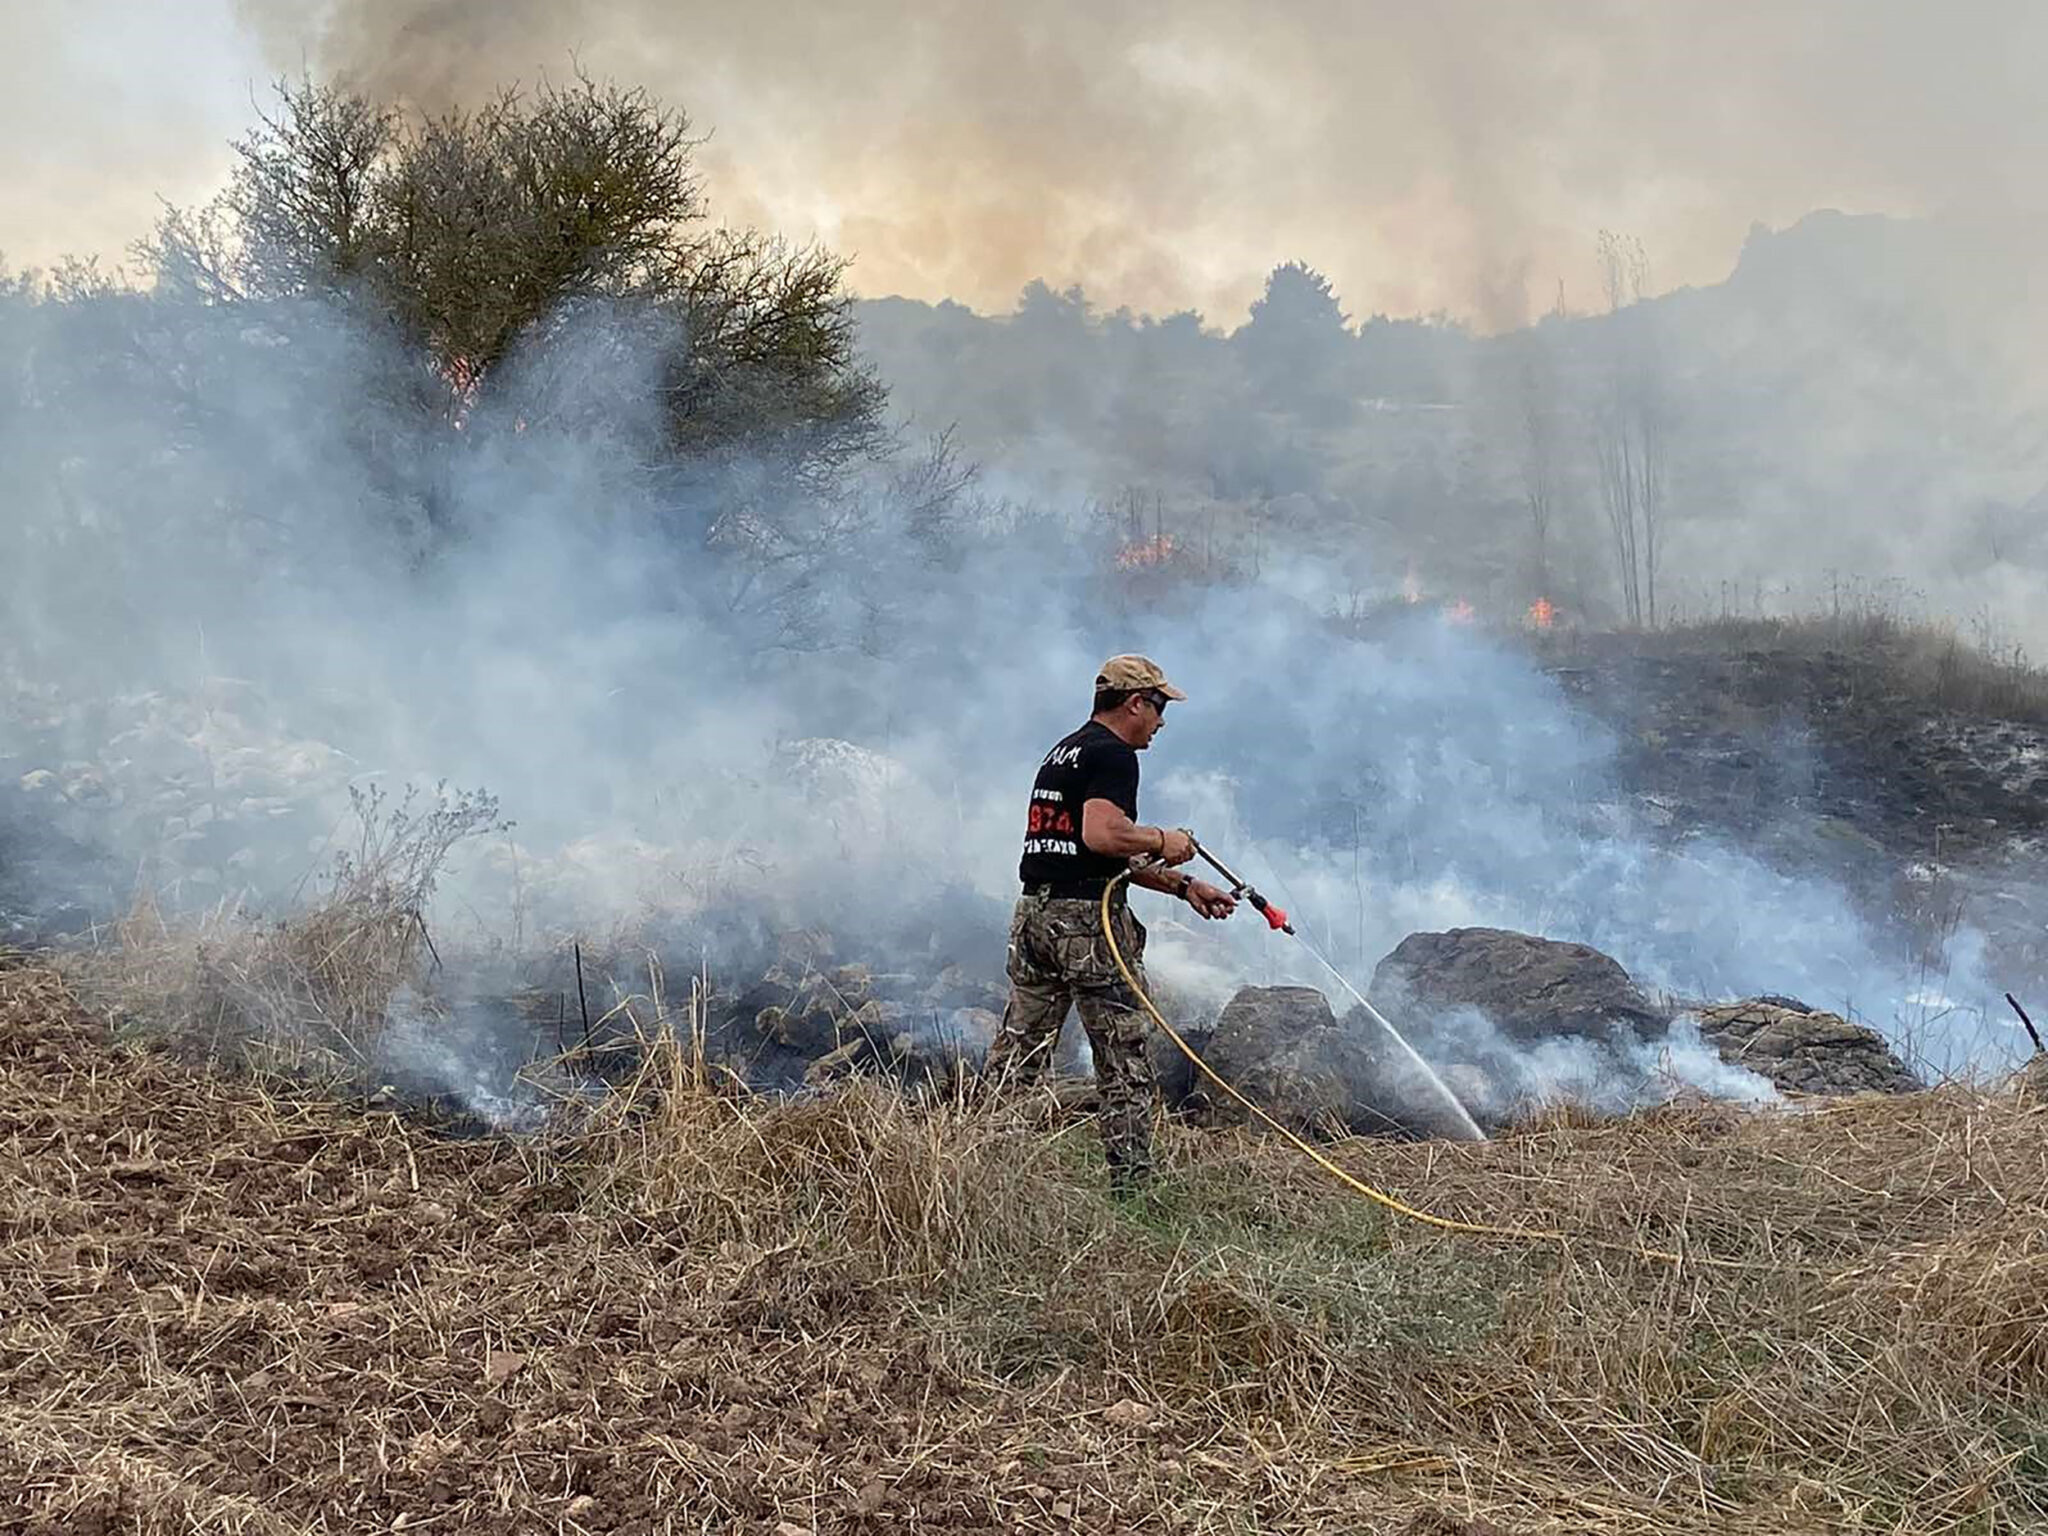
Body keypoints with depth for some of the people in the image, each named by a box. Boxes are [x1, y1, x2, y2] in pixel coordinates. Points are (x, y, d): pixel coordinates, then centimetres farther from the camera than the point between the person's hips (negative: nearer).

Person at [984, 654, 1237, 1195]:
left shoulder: (1062, 751, 22)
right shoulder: (1112, 754, -8)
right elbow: (1102, 835, -24)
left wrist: (1184, 885, 23)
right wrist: (1163, 840, -7)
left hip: (1033, 914, 9)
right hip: (1088, 918, -9)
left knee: (1014, 1064, 10)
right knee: (1126, 1068, 0)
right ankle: (1131, 1187, 1)